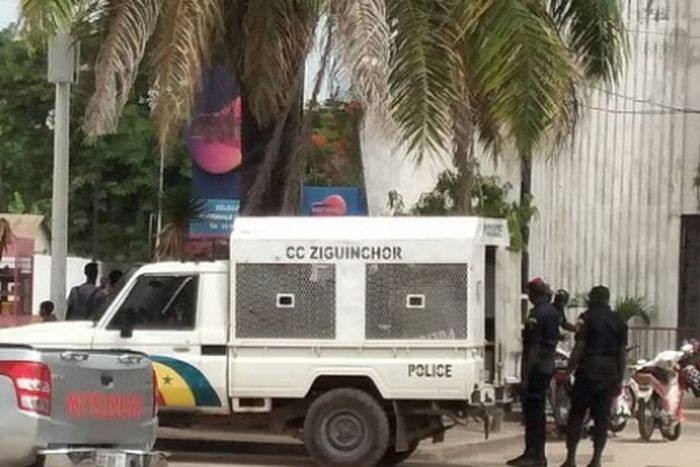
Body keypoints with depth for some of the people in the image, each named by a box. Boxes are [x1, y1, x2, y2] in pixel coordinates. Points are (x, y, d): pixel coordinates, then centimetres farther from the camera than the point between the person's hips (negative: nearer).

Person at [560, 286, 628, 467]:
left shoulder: (588, 318, -4)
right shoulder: (619, 322, 9)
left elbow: (579, 347, -10)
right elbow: (622, 352, 8)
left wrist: (568, 371, -5)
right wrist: (620, 379, 13)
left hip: (588, 372, -4)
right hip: (610, 374, 4)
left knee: (577, 413, 2)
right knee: (602, 416, 6)